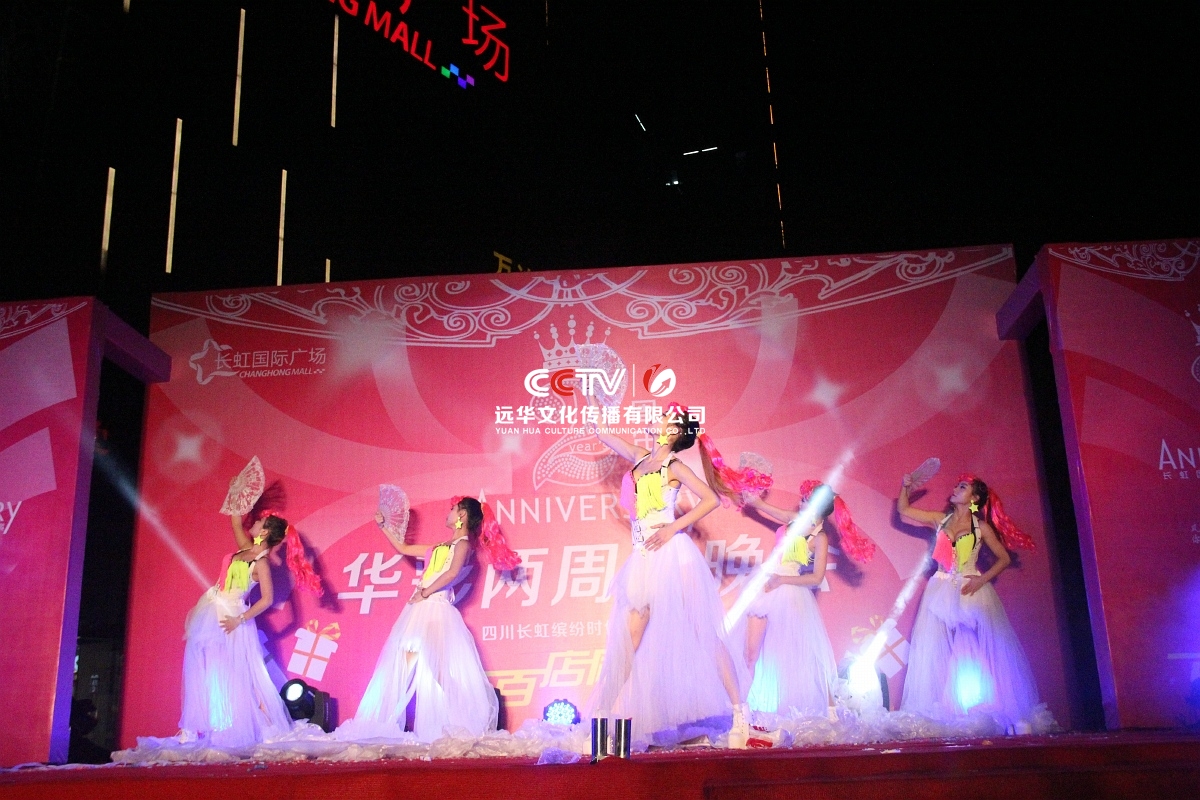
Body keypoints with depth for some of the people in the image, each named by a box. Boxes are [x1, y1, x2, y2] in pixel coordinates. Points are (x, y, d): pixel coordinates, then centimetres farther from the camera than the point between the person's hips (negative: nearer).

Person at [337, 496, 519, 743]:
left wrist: (424, 593, -15)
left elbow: (452, 573, -18)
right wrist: (382, 526, 31)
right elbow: (403, 549, 31)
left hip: (436, 610, -9)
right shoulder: (441, 547, 24)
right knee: (403, 667, 5)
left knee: (433, 668, -16)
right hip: (420, 610, 9)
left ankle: (442, 727, -15)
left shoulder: (463, 543, 0)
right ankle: (387, 722, 7)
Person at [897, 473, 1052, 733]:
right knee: (934, 652, -3)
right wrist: (905, 486, 0)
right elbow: (903, 509, 14)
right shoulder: (940, 520, 9)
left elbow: (1004, 558, 3)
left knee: (984, 652, -4)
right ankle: (940, 713, 2)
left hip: (972, 592, -2)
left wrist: (982, 580, -9)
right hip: (942, 592, 3)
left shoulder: (981, 526, 3)